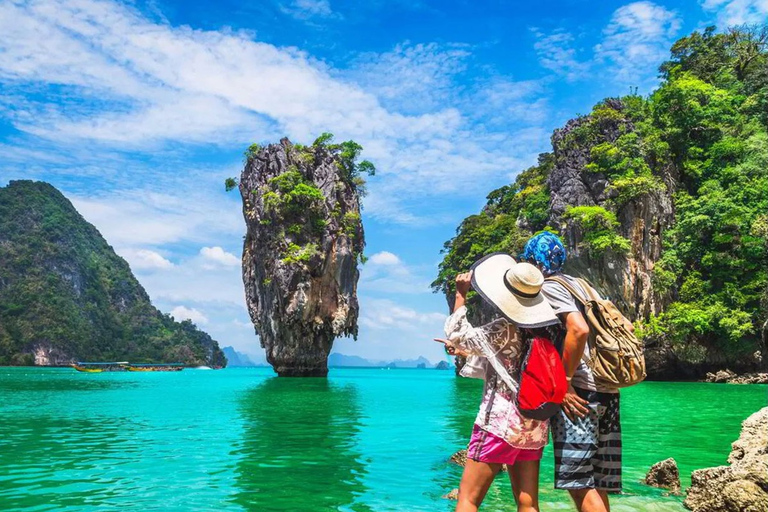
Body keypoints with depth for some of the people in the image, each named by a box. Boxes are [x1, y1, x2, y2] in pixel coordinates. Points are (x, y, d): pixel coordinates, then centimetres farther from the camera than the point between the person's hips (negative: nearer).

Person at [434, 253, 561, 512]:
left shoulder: (504, 329, -13)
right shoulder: (541, 329, 6)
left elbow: (458, 336, -1)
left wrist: (460, 295, 3)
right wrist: (463, 349, 27)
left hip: (501, 422, -7)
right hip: (535, 426, 7)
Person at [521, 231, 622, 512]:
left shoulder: (549, 287, -4)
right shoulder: (576, 283, 22)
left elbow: (579, 329, -22)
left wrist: (563, 381, -14)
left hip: (580, 391, -9)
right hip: (606, 391, 9)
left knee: (579, 482, -7)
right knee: (594, 485, 9)